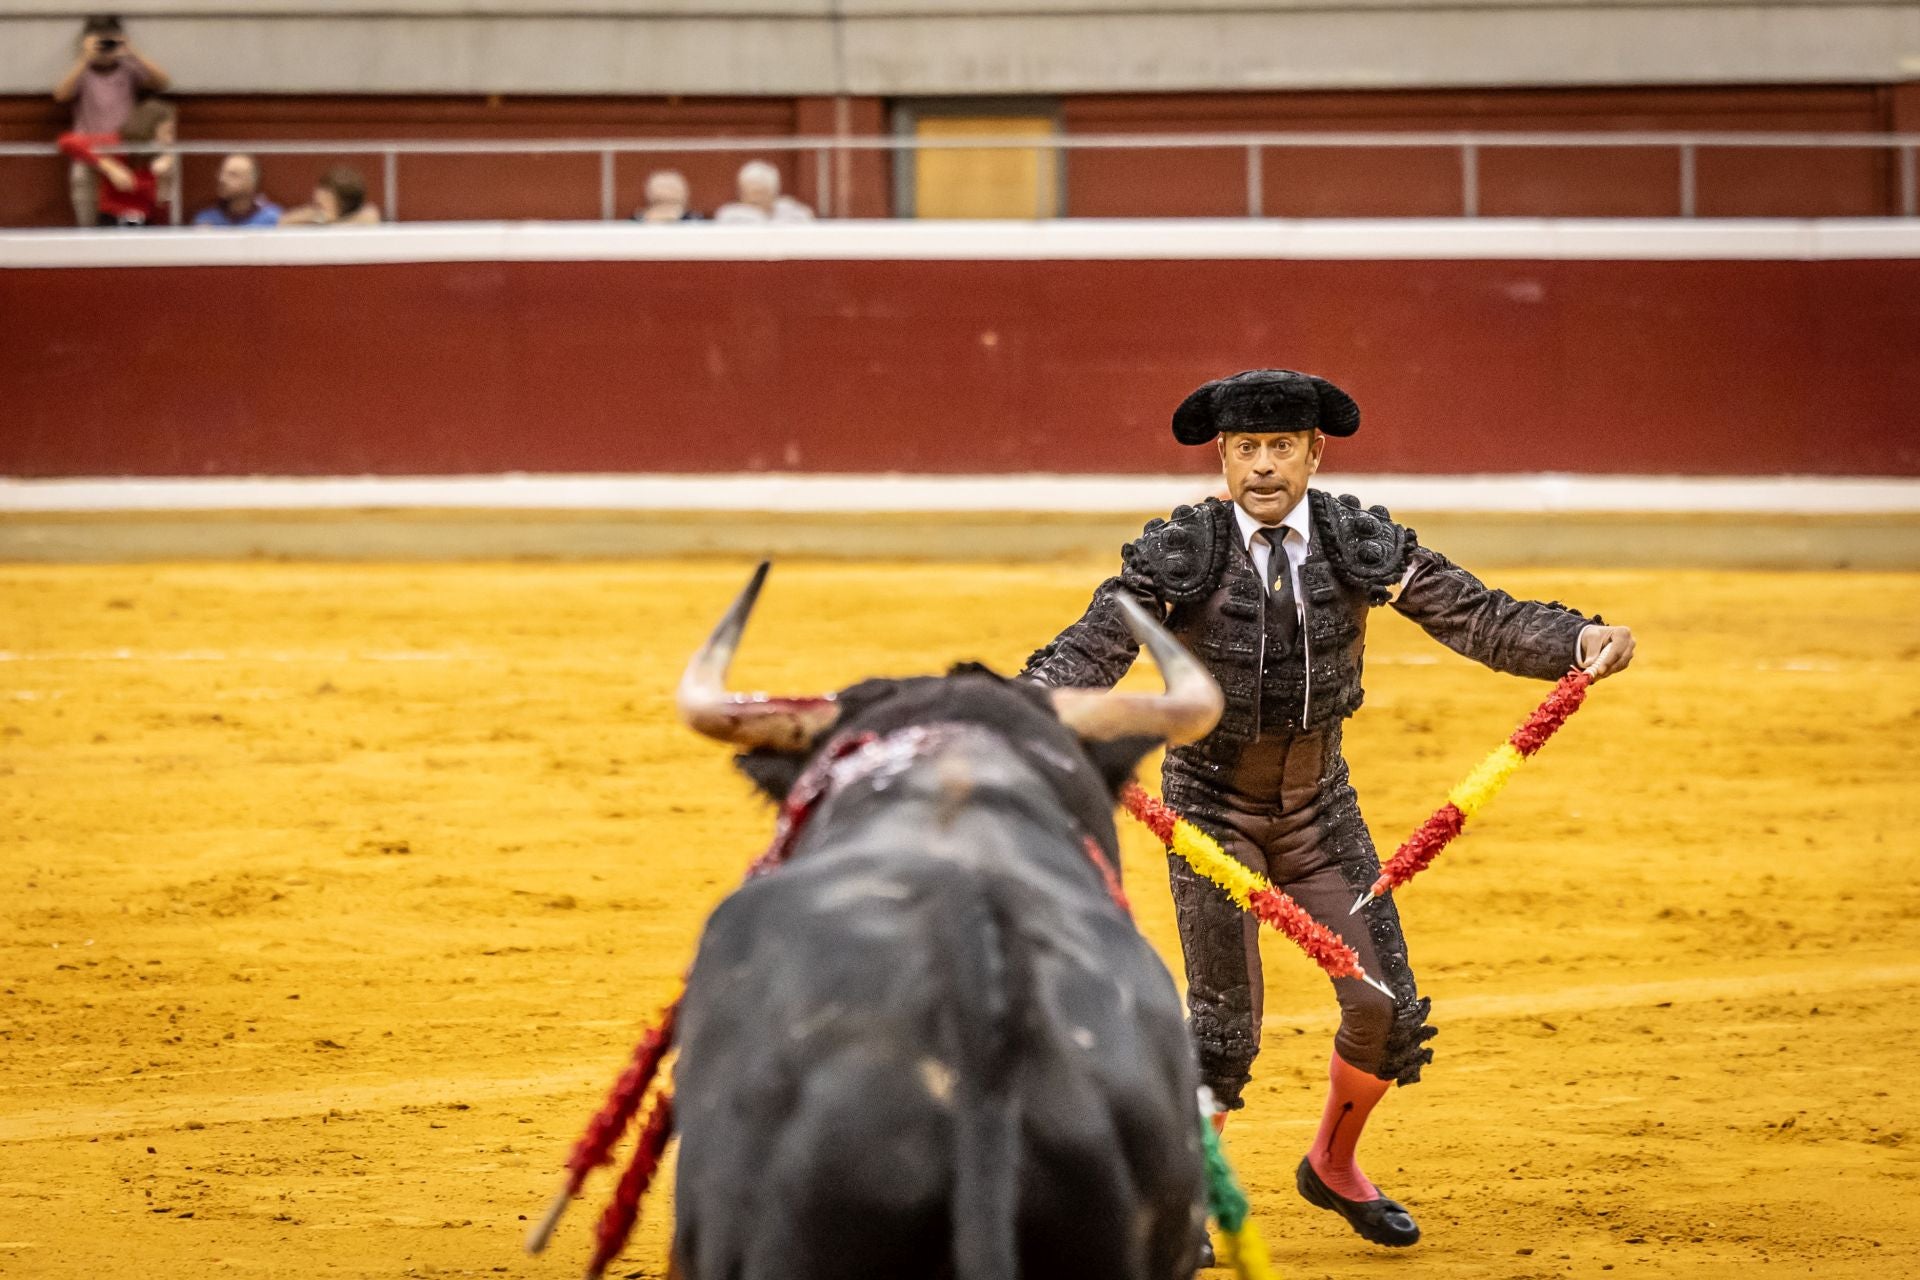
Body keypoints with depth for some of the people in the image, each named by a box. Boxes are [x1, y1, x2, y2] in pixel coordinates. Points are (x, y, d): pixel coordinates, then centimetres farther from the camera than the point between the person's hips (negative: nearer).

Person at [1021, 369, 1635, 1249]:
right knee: (1224, 1020, -7)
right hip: (1213, 804, -3)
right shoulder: (1178, 555, -15)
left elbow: (1476, 616, -13)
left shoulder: (1362, 545, -7)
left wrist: (1581, 639, -30)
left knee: (1386, 1006, 0)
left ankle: (1333, 1168, 28)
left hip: (1318, 801, 3)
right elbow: (1092, 649, -23)